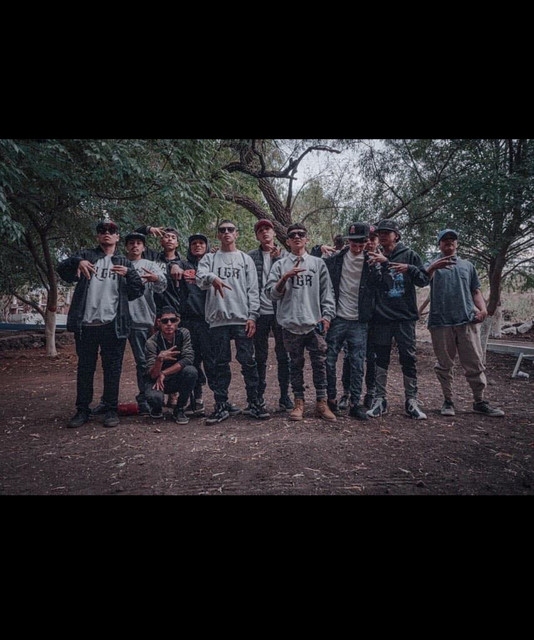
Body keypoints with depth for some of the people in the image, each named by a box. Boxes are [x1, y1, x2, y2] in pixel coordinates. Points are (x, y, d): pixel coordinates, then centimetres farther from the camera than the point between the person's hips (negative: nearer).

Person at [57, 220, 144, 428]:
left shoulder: (124, 263, 14)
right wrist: (77, 262, -24)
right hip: (86, 324, 0)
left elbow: (137, 292, 5)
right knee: (85, 368, 7)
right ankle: (82, 410, 17)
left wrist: (129, 273, -15)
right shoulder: (86, 255, 13)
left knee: (112, 368, 3)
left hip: (113, 325, 0)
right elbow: (63, 270, -3)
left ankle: (111, 410, 13)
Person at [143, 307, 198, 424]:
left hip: (177, 379, 2)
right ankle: (157, 407, 8)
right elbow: (152, 375, -23)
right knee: (154, 397, -34)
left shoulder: (183, 334, -13)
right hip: (156, 380, -2)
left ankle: (179, 409, -8)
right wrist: (160, 359, -44)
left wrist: (163, 374, -24)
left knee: (191, 371, -30)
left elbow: (188, 358, -23)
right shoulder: (152, 342, -18)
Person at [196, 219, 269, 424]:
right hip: (218, 319, 1)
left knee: (248, 362, -1)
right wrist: (212, 278, -30)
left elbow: (253, 290, 7)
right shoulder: (209, 258, 14)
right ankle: (221, 405, 13)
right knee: (220, 364, 5)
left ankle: (253, 403, 10)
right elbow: (200, 277, -7)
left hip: (242, 318, 0)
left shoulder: (245, 259, 14)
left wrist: (252, 316, -4)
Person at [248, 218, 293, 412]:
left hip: (280, 311, 0)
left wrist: (277, 258, -15)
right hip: (260, 311, 0)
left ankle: (284, 396, 12)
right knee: (260, 357, 8)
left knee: (283, 356, 4)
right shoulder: (251, 256, 8)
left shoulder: (284, 255, 8)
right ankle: (259, 395, 18)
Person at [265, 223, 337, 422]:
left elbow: (327, 292, 9)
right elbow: (271, 293, -1)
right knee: (296, 364, 8)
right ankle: (299, 403, 17)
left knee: (319, 363, 2)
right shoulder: (280, 265, 8)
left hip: (315, 323, 1)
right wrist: (285, 278, -15)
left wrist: (327, 315, -2)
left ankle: (321, 403, 12)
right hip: (291, 323, 0)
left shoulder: (318, 263, 11)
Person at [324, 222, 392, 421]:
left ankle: (355, 403, 15)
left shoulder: (372, 262, 0)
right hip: (337, 319, 0)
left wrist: (383, 264, -20)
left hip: (359, 322, 0)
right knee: (329, 361, 4)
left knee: (358, 365, 4)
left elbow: (388, 285, -9)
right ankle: (331, 400, 19)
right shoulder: (335, 259, 1)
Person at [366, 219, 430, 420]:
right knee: (381, 359, 6)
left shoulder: (409, 255, 6)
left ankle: (411, 401, 12)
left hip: (405, 316, -1)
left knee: (409, 358, 2)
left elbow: (424, 280, 2)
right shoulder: (375, 258, 9)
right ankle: (380, 399, 15)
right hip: (381, 316, 1)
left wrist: (410, 269, -15)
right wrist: (381, 264, -12)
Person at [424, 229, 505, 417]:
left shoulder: (467, 265, 20)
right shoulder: (433, 264, 10)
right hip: (441, 322, -2)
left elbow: (475, 291, 19)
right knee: (444, 365, 5)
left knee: (475, 363, 3)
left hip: (467, 321, 2)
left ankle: (479, 401, 14)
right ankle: (448, 401, 16)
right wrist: (433, 267, -34)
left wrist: (482, 308, -1)